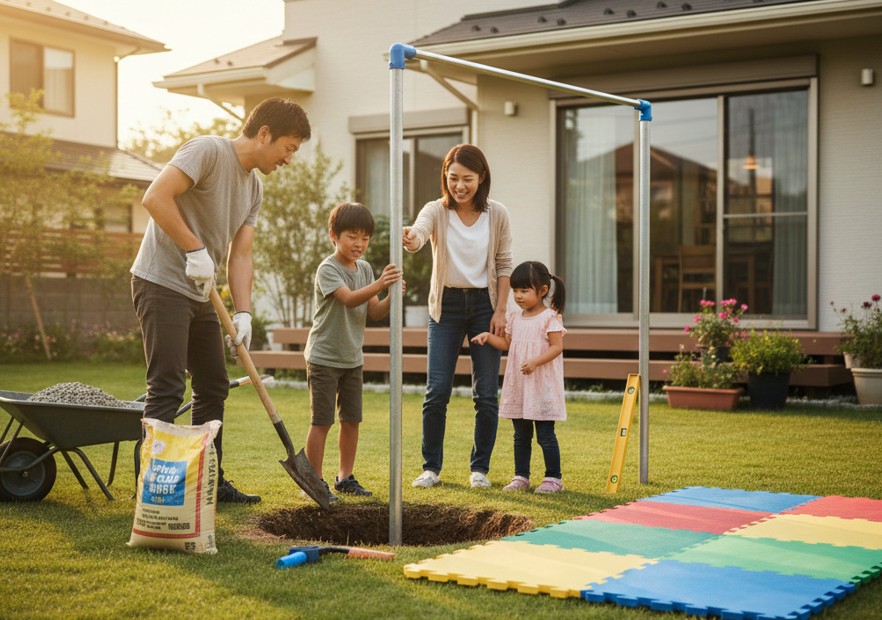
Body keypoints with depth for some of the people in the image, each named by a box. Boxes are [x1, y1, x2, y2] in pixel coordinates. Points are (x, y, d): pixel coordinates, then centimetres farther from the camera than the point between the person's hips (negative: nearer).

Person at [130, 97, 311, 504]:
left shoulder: (254, 187, 13)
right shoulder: (208, 150, -13)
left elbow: (240, 255, 7)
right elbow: (155, 198, -24)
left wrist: (243, 312, -5)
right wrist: (195, 249, -22)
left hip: (200, 295, 9)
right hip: (162, 284, -9)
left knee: (213, 388, 13)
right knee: (167, 390, -10)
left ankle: (210, 483, 23)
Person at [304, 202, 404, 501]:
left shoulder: (365, 269, 7)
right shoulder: (328, 269, -14)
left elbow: (373, 312, 2)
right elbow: (349, 298, -30)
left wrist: (392, 296, -18)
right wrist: (378, 285, -45)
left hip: (352, 357, 7)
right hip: (324, 357, -7)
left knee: (352, 420, 10)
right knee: (321, 420, -3)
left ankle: (345, 477, 22)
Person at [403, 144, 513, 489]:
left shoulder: (497, 215, -4)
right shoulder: (437, 211, -8)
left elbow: (503, 265, 1)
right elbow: (419, 231, -30)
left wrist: (500, 311, -5)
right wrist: (411, 240, -54)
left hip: (484, 304, 1)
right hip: (446, 305, -1)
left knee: (486, 394, 1)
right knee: (437, 392, -4)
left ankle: (480, 468, 16)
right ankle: (431, 467, 10)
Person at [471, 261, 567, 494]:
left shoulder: (550, 317, -9)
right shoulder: (515, 318, 11)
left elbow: (557, 346, -15)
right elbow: (507, 344, 18)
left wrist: (535, 362, -26)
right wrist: (489, 337, 2)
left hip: (543, 386, -7)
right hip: (518, 386, 7)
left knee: (545, 435, -3)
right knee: (521, 435, 12)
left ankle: (553, 478, 6)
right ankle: (521, 476, 19)